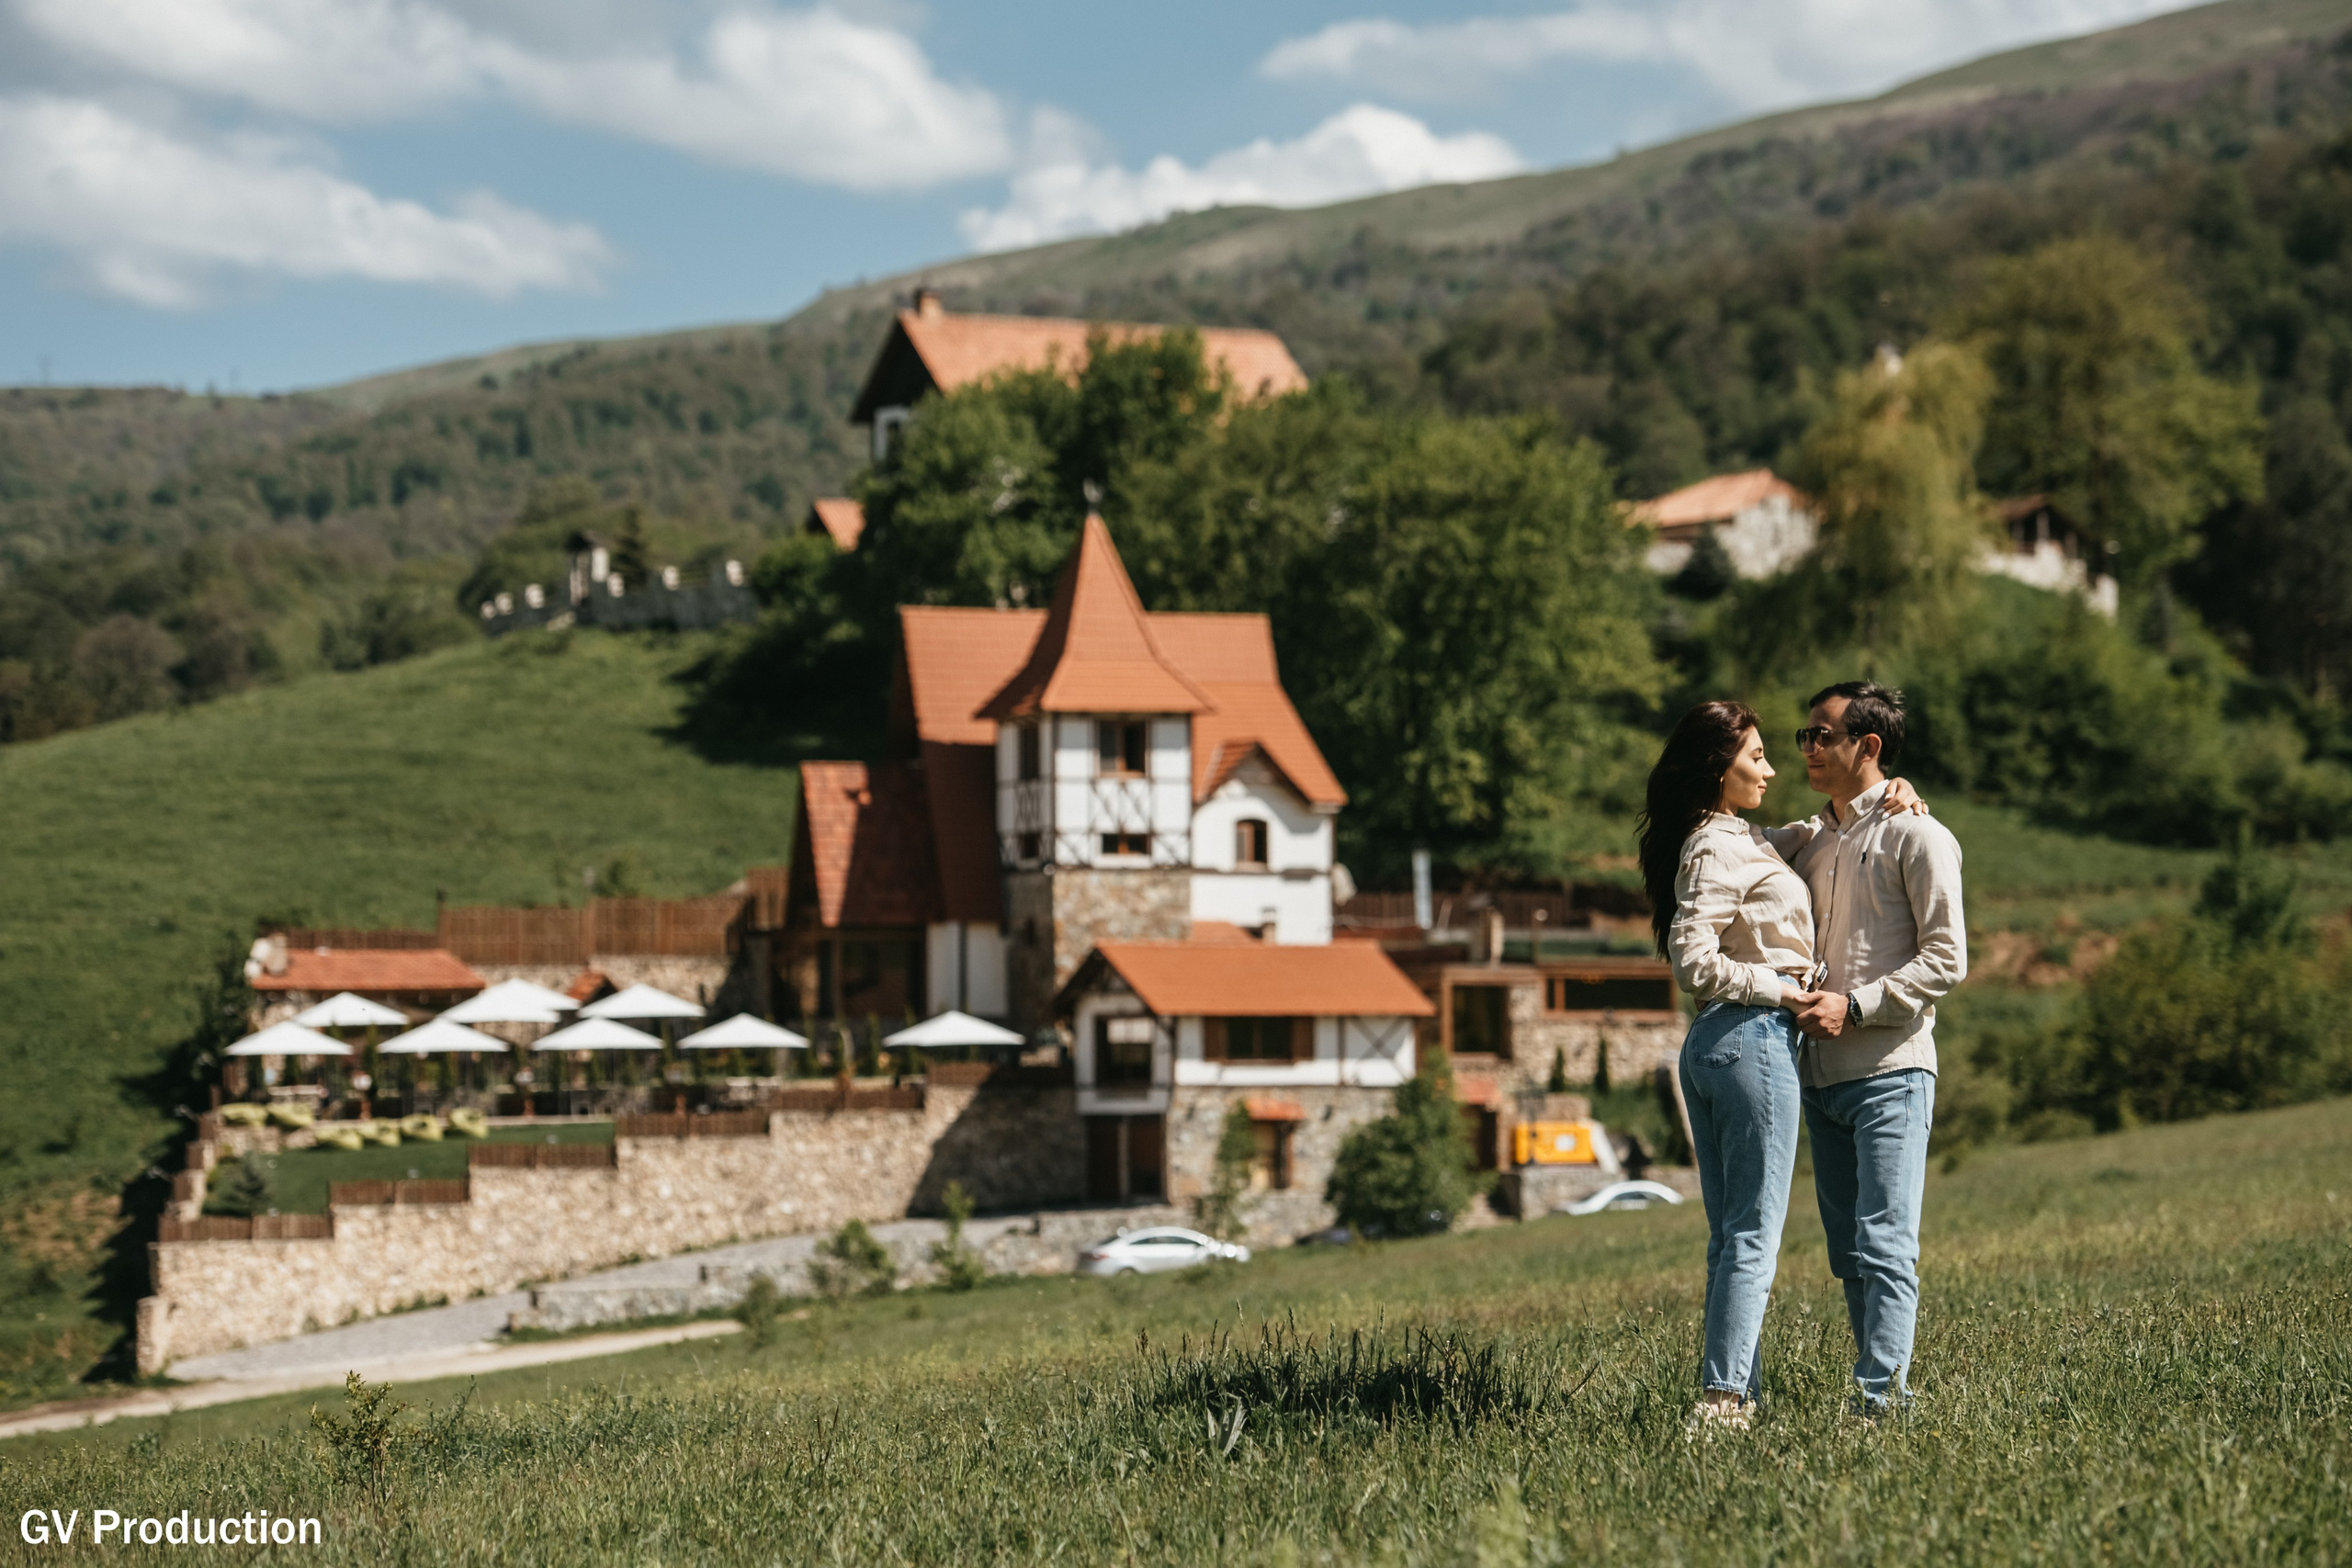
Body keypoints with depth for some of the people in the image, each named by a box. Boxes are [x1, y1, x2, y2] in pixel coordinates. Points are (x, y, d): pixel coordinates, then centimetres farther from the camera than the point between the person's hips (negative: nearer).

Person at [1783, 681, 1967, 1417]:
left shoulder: (1916, 836, -4)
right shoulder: (1812, 838, 18)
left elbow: (1946, 960, -9)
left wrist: (1855, 1005, -16)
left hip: (1890, 1069, -8)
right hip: (1821, 1073, 8)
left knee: (1885, 1247, -12)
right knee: (1850, 1254, 7)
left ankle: (1880, 1403, -15)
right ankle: (1883, 1389, 12)